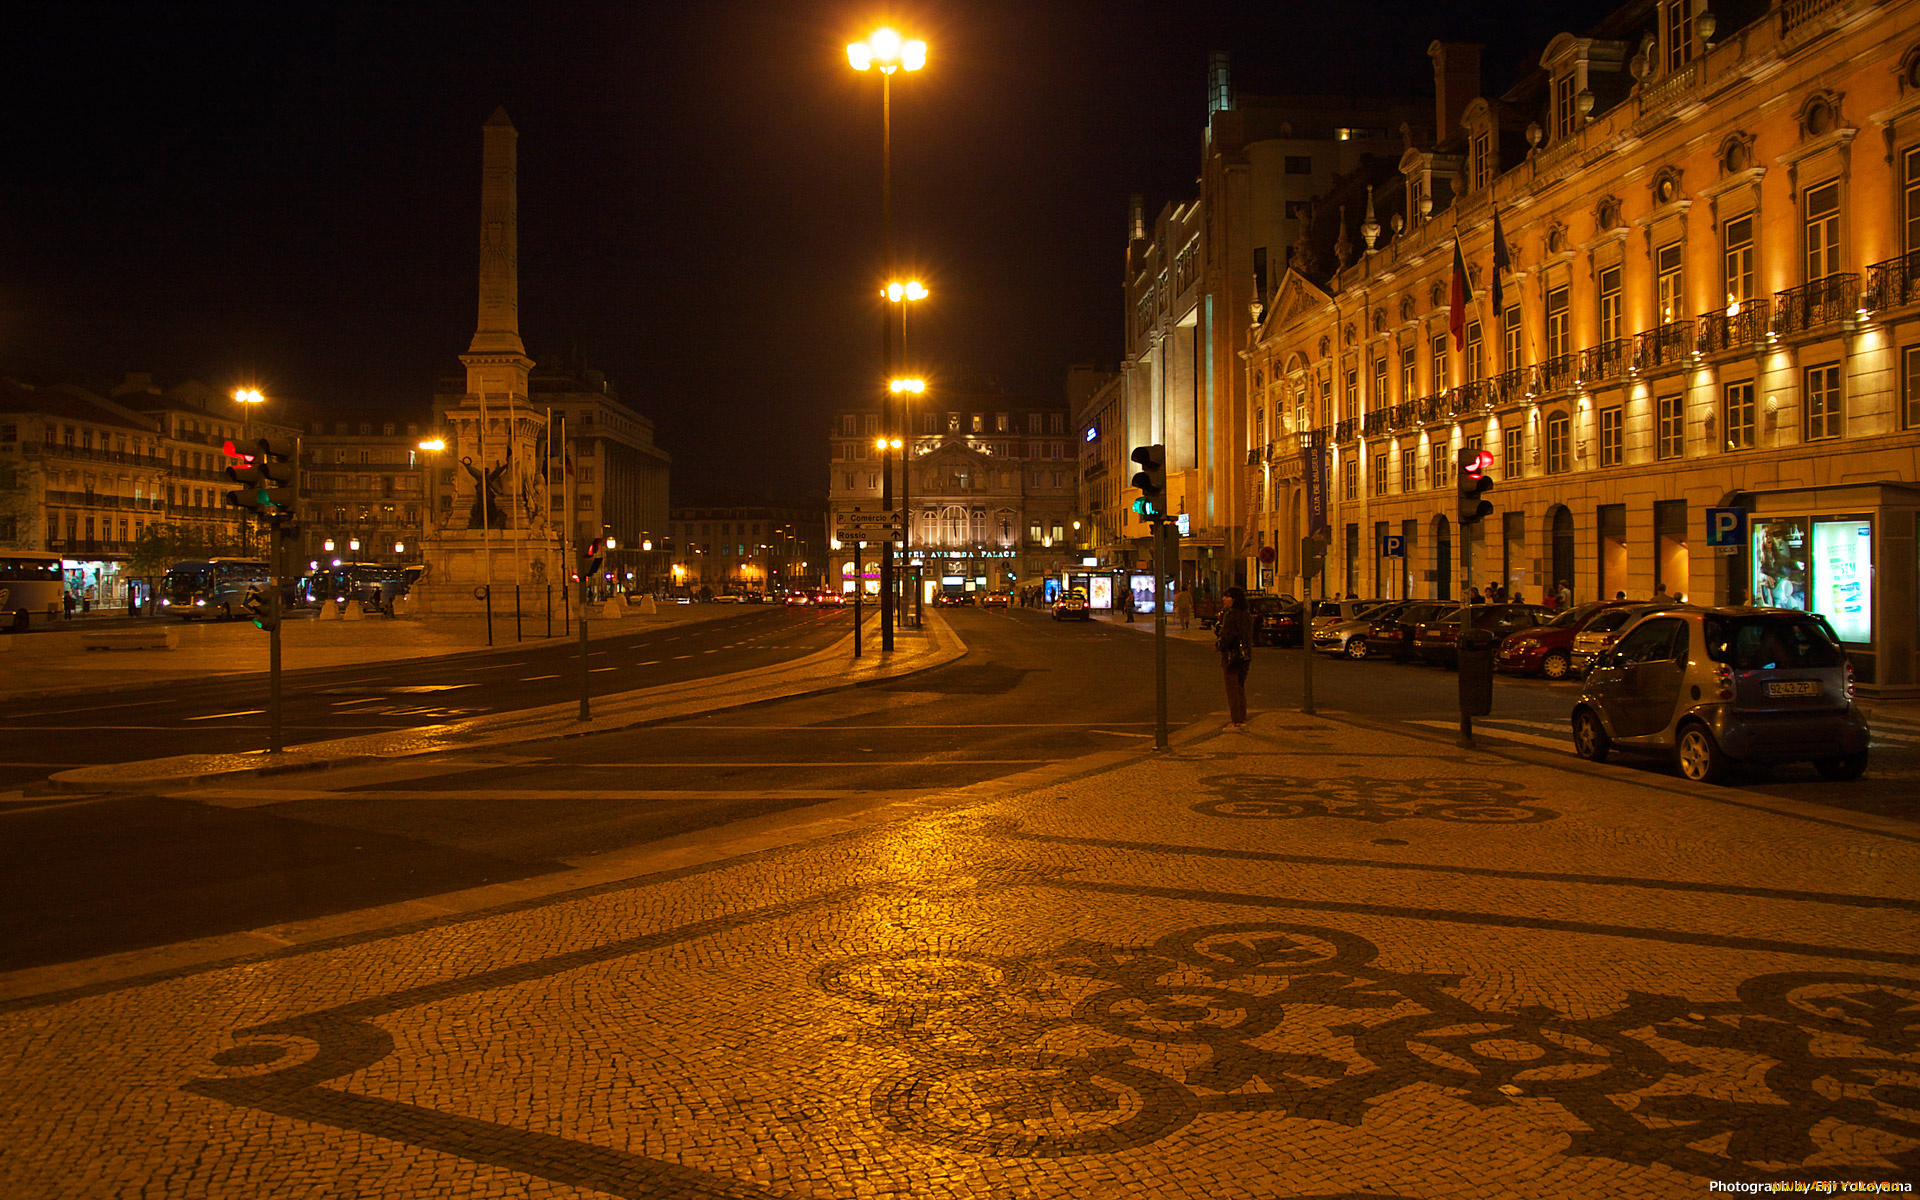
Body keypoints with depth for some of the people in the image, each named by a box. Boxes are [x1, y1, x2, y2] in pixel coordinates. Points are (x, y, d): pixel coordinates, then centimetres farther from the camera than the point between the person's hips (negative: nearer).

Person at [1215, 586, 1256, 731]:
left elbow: (1226, 636, -18)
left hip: (1231, 655, -8)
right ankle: (1243, 721, 17)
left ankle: (1235, 722, 0)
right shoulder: (1248, 616, 9)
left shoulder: (1229, 615, -16)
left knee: (1232, 689, -1)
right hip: (1245, 656, 8)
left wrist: (1218, 645, -2)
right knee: (1240, 688, 15)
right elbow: (1249, 636, 13)